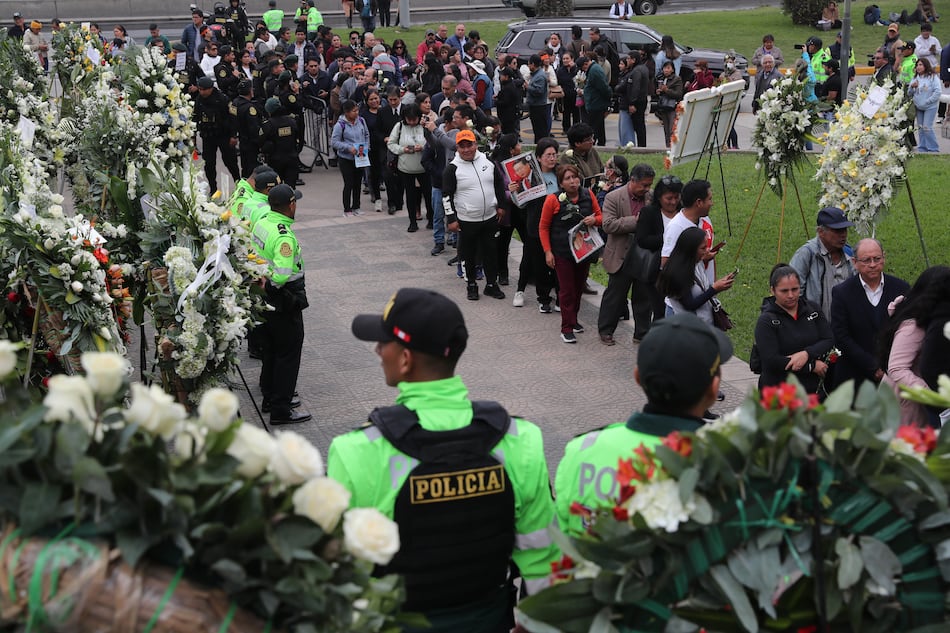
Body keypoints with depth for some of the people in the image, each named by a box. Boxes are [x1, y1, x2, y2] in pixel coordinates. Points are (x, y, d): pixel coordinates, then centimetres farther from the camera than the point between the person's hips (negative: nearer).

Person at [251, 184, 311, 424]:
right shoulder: (284, 236, -27)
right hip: (285, 301, -9)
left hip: (266, 298, 9)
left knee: (270, 348, 21)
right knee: (288, 353, 1)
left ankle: (270, 397, 35)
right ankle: (280, 410, 5)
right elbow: (283, 274, -34)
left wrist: (262, 280, 9)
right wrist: (268, 285, -17)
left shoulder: (261, 222, 1)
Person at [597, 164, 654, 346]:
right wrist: (635, 221, -22)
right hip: (622, 256, -4)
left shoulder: (650, 197, 3)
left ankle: (642, 331, 23)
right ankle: (605, 330, 18)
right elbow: (608, 225, -19)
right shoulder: (613, 198, -10)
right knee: (615, 294, 4)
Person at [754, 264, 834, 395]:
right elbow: (771, 360, -15)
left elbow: (829, 340, 2)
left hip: (812, 389, 4)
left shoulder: (812, 309, 8)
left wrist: (806, 354, -17)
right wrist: (812, 366, -12)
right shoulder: (766, 320, -6)